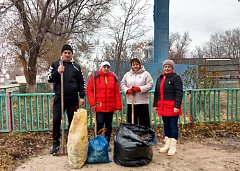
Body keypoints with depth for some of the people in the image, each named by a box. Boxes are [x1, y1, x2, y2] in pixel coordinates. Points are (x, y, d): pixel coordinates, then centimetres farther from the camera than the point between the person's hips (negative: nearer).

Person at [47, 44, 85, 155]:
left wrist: (81, 97, 0)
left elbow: (81, 83, 8)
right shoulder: (55, 64, 6)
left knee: (73, 121, 7)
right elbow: (49, 78, 0)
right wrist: (57, 72, -18)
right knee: (56, 120, -3)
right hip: (59, 98, -1)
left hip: (73, 98, 1)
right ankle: (55, 143, 11)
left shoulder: (76, 66, 9)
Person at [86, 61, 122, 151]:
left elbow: (117, 92, 5)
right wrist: (92, 103, -9)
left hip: (110, 107, 3)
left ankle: (107, 143, 26)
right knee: (100, 123, -7)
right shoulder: (95, 76, -1)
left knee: (108, 125, 12)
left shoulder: (113, 77, 6)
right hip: (99, 106, -3)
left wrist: (118, 105, 1)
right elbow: (89, 90, -3)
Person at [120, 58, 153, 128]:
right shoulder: (127, 74, 12)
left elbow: (150, 85, -7)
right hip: (130, 102, 4)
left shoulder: (145, 74, 1)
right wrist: (127, 90, -9)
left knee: (144, 122, 2)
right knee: (131, 122, 11)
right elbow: (122, 85, 10)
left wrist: (139, 88, -16)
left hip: (143, 102, -3)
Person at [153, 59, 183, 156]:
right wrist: (155, 104, 15)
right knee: (166, 125, 13)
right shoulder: (160, 78, 17)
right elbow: (156, 93, 19)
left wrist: (177, 106, -21)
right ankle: (167, 144, 25)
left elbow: (179, 93, -14)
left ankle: (173, 146, 9)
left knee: (173, 125, 0)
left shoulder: (176, 78, -6)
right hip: (163, 107, 7)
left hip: (172, 107, -7)